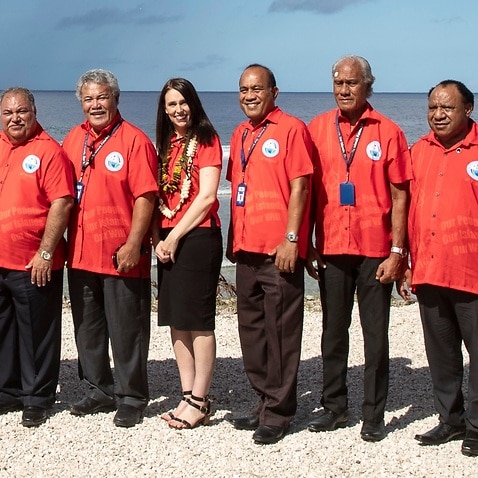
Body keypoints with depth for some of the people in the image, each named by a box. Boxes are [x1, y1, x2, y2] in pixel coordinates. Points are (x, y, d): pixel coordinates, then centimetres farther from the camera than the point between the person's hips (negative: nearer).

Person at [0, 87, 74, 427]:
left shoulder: (49, 150, -8)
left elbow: (62, 203, -14)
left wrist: (46, 252, -17)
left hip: (34, 264, -6)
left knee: (37, 333, 4)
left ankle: (38, 399, 15)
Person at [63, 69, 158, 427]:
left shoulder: (134, 140, -7)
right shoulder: (73, 140, 11)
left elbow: (145, 197, -13)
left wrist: (133, 244, -18)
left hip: (122, 256, -6)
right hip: (81, 253, 6)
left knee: (126, 330, 2)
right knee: (88, 328, 14)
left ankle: (131, 398, 13)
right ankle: (100, 391, 28)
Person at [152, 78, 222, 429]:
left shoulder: (206, 140, -3)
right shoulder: (165, 144, 16)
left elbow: (207, 196, -11)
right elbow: (158, 195, 15)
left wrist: (175, 236, -12)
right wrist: (157, 238, 1)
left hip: (197, 237, -7)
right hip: (167, 240, 7)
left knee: (198, 321, -5)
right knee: (176, 319, 8)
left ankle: (200, 402, 1)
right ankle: (188, 396, 16)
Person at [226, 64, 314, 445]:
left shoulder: (291, 129, -6)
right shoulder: (240, 134, 16)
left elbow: (299, 187, -11)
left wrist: (291, 239, -16)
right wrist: (233, 239, 17)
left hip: (279, 251, -8)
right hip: (246, 248, 8)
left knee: (280, 331, -3)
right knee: (251, 329, 13)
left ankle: (279, 412, 6)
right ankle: (265, 402, 25)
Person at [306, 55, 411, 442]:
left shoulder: (387, 132, -2)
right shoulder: (318, 129, 5)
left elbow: (399, 196, -2)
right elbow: (308, 190, 8)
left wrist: (397, 251, -7)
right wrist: (306, 245, 4)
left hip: (375, 250, -2)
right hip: (331, 248, 3)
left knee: (376, 335, 3)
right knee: (333, 331, 11)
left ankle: (374, 414, 12)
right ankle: (334, 406, 22)